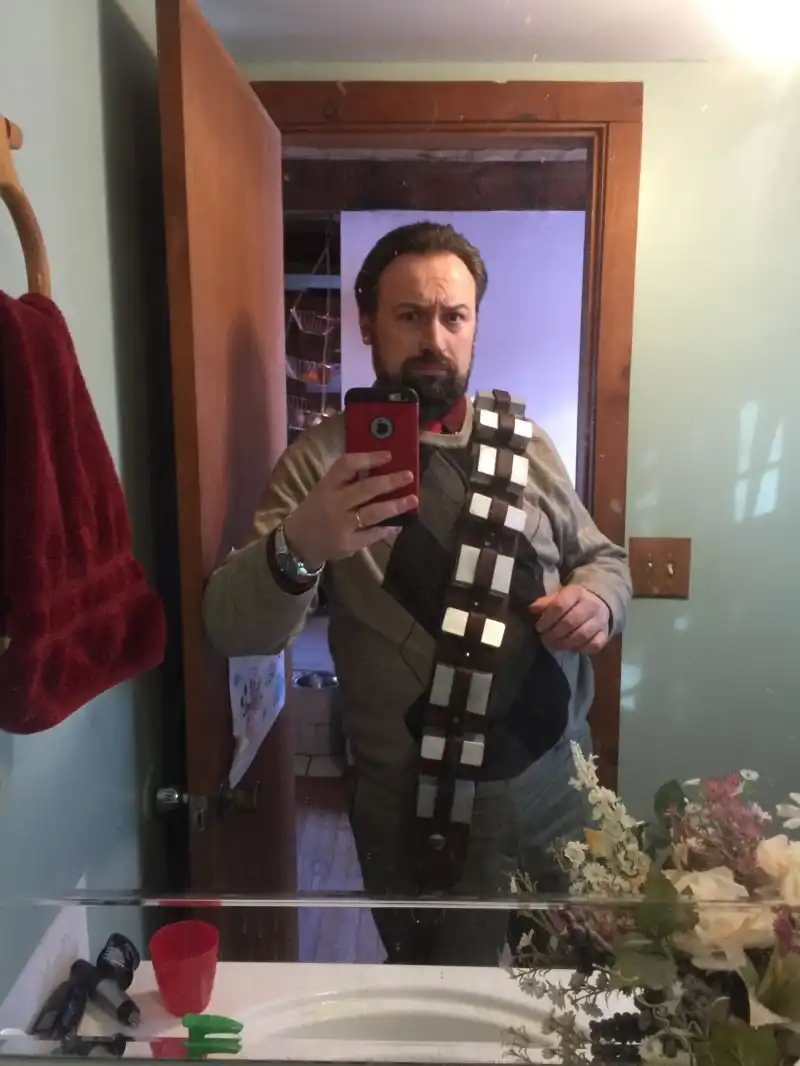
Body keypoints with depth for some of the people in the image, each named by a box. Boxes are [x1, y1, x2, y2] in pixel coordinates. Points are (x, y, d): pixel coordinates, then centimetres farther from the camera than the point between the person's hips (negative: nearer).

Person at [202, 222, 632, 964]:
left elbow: (602, 557, 11)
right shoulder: (320, 460, -12)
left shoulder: (525, 444, 1)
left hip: (558, 779, 4)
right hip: (421, 806, -3)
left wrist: (598, 598, -13)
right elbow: (233, 632, -20)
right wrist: (296, 547, -41)